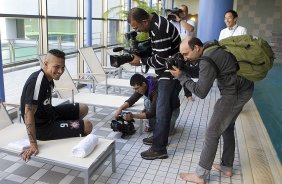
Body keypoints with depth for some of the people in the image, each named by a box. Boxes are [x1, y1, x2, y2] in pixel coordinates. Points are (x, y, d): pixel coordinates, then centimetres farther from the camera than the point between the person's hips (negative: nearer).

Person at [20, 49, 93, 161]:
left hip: (49, 115, 9)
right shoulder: (37, 81, -29)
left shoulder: (49, 78, -1)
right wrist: (33, 145, -31)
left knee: (83, 109, 15)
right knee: (87, 126, -14)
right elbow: (28, 113, -31)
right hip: (42, 128, -9)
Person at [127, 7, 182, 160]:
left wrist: (140, 61, -13)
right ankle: (160, 138, 32)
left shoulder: (160, 29, -25)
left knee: (162, 110, -6)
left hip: (171, 73, -10)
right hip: (169, 72, 10)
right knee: (165, 108, 17)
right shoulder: (154, 23, 6)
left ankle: (159, 149, 3)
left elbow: (161, 60, -24)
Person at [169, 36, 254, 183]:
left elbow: (201, 92, -18)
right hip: (244, 88, 10)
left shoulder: (207, 61, -22)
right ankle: (226, 167, 33)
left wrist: (181, 76, -13)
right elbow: (199, 74, 16)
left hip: (235, 93, -10)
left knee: (212, 132, -2)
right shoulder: (210, 47, 6)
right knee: (228, 127, 21)